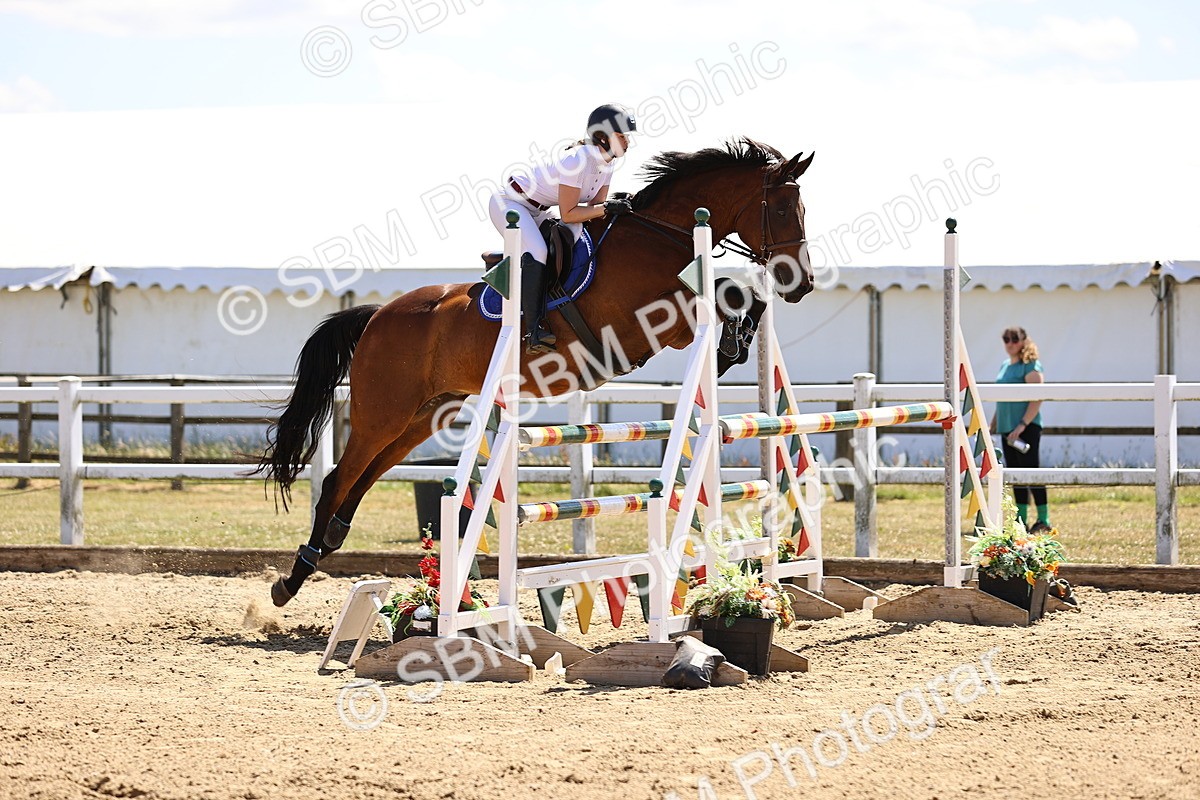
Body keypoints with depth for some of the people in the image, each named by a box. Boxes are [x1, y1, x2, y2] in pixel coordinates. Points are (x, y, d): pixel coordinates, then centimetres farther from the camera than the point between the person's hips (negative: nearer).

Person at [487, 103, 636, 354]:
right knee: (536, 254, -28)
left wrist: (618, 207, -18)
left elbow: (595, 206, 1)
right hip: (508, 203, -10)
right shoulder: (577, 160, -29)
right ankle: (535, 331, -32)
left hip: (535, 211, 10)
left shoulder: (607, 162, -3)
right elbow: (568, 214, -29)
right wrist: (607, 208, -32)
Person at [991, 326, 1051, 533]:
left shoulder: (1030, 366, -9)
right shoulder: (1004, 366, 16)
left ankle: (1043, 519, -6)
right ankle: (1021, 520, 14)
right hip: (1007, 429, 9)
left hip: (1026, 428, -8)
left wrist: (1022, 425, -23)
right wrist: (992, 426, 19)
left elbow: (1037, 399, -17)